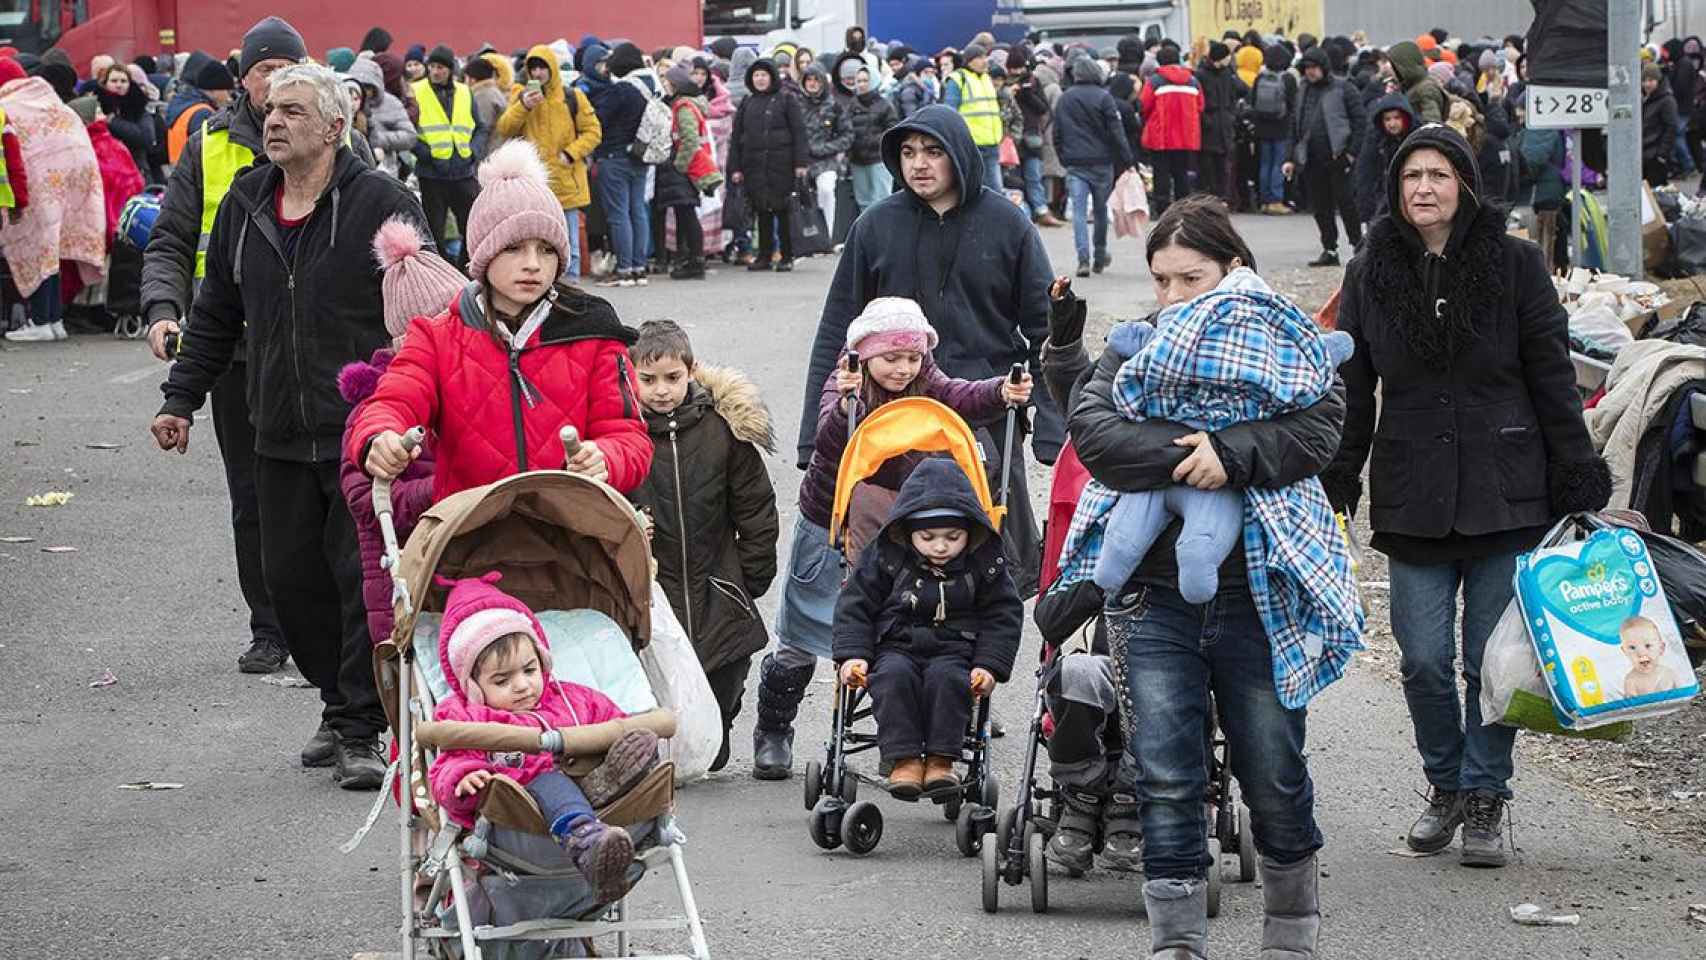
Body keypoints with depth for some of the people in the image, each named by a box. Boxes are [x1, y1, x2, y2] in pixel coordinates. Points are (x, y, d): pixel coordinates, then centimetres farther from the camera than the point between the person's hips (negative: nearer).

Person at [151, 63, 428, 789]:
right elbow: (217, 314, 20)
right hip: (280, 436, 6)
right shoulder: (244, 205, 10)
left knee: (364, 579, -5)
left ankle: (360, 730, 1)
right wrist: (181, 398, 16)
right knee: (291, 577, 8)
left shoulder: (382, 204, -7)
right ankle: (341, 706, 25)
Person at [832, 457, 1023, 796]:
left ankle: (941, 760, -28)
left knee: (947, 678, -33)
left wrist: (990, 665, -6)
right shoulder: (885, 555, -1)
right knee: (894, 676, -32)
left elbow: (1004, 614, 6)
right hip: (896, 646, 0)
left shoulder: (983, 563, 0)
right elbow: (855, 604, 4)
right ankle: (904, 759, -31)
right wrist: (852, 654, -8)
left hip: (954, 650, 0)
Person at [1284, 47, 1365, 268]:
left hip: (1337, 157, -6)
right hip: (1311, 158, 6)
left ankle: (1358, 244, 9)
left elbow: (1360, 119, -5)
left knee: (1346, 202, -3)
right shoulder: (1304, 91, 14)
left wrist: (1352, 151, -11)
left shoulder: (1340, 88, -3)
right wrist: (1293, 158, 13)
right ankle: (1329, 250, 12)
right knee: (1320, 207, 6)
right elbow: (1297, 126, 19)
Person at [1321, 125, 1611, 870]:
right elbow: (1351, 388, 11)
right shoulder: (1371, 273, 6)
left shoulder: (1515, 264, 0)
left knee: (1493, 660, 1)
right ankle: (1445, 786, 22)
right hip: (1413, 495, 2)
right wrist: (1336, 483, 6)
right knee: (1423, 659, 1)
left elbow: (1553, 378, 1)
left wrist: (1577, 482, -1)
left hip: (1505, 493, -2)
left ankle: (1484, 799, 14)